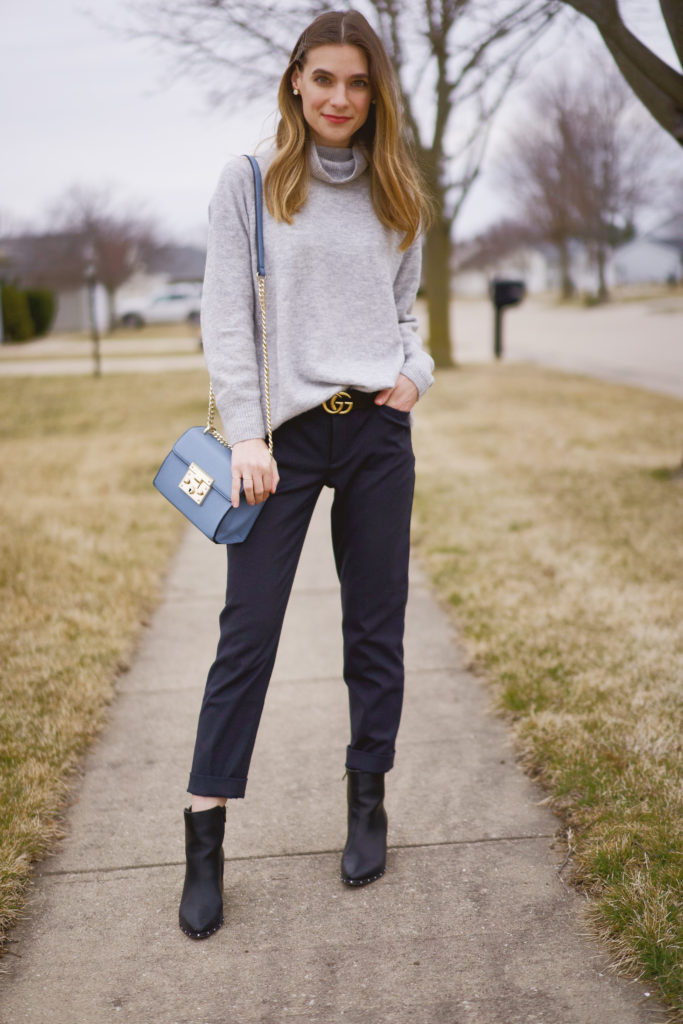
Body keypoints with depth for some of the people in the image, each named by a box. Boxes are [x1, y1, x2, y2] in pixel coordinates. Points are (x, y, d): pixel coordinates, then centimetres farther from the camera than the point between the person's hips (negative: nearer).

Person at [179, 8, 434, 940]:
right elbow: (226, 315, -3)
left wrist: (415, 371, -3)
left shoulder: (395, 195, 13)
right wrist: (245, 433, -12)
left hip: (378, 432, 3)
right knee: (247, 633, -4)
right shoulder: (250, 183, 3)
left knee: (376, 627, 8)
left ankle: (368, 801, 23)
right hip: (286, 435, -3)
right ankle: (206, 838, 4)